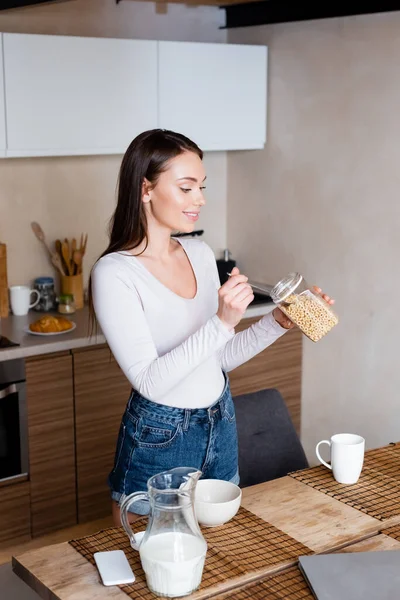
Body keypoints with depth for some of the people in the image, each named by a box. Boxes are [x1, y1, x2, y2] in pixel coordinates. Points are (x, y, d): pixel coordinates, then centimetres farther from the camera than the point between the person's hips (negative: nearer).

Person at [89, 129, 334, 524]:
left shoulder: (200, 254, 2)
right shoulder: (114, 273, -19)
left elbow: (222, 357, 8)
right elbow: (150, 381, -24)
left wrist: (277, 322, -6)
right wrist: (222, 322, -30)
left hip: (221, 428, 6)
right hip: (159, 441, -6)